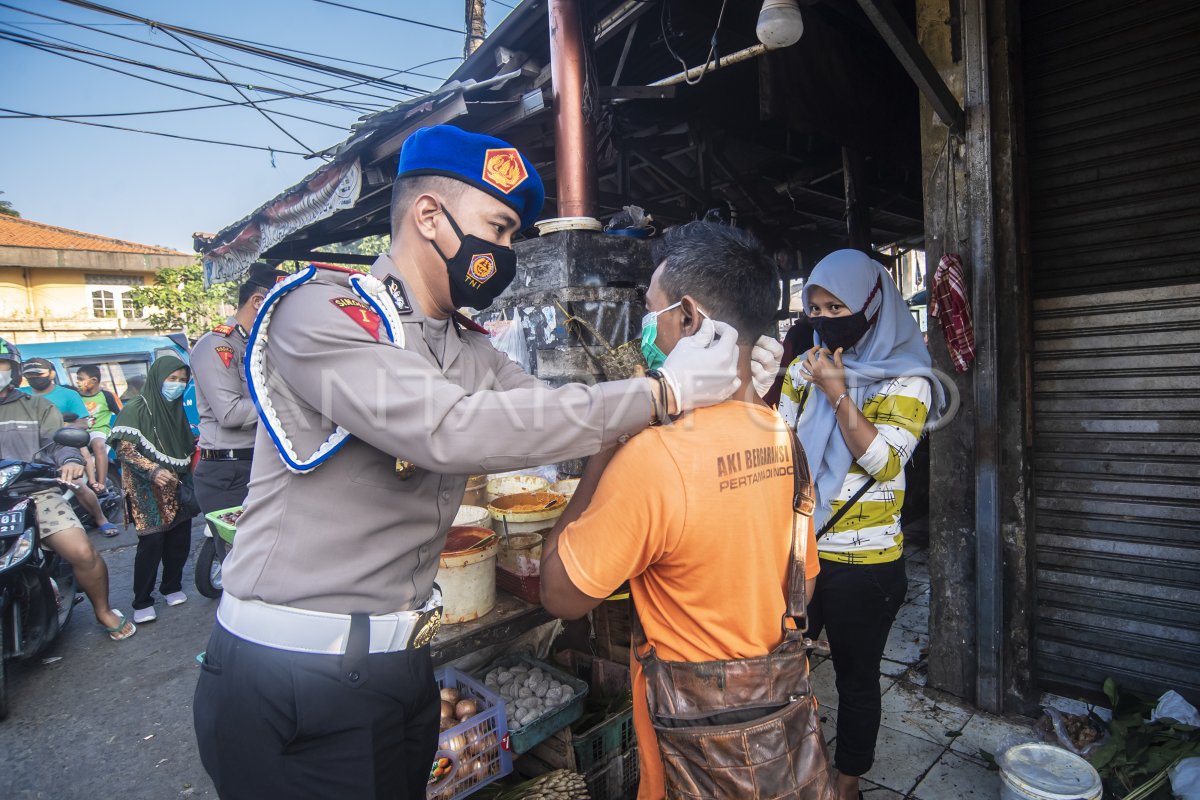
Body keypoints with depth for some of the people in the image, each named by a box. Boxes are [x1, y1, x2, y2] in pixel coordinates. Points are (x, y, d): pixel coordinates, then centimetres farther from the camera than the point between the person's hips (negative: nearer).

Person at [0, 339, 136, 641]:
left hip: (37, 494, -1)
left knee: (82, 552, -15)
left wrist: (70, 460, -18)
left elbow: (58, 442, 4)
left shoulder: (37, 406, 17)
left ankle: (103, 611, 6)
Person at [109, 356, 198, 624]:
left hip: (177, 489, 6)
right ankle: (142, 602, 4)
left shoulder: (178, 409, 15)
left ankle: (172, 587, 26)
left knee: (179, 541, 7)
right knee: (152, 542, -9)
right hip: (148, 491, -6)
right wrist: (153, 470, -23)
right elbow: (124, 449, -12)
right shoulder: (137, 408, -6)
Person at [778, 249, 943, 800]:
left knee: (856, 677, 14)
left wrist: (838, 393, -21)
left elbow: (885, 461, -17)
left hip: (863, 563, -3)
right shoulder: (802, 368, 5)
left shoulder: (906, 379, -7)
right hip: (797, 549, 4)